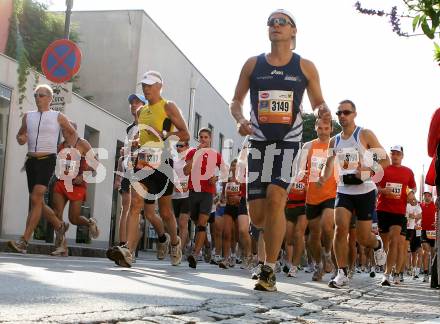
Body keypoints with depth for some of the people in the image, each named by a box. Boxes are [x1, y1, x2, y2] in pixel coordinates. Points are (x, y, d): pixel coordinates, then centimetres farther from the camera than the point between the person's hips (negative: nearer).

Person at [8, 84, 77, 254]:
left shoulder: (58, 117, 3)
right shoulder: (28, 116, 13)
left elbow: (72, 133, 17)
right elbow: (20, 134, 24)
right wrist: (20, 139, 1)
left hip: (47, 160, -5)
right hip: (31, 160, 5)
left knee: (36, 199, -18)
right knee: (38, 202, 9)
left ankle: (24, 241, -22)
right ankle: (60, 225, 34)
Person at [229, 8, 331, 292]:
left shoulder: (305, 67, 6)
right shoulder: (253, 64, 9)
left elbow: (318, 101, 14)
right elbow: (236, 101, 13)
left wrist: (323, 111, -10)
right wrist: (240, 120, -9)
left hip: (289, 141, -2)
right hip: (259, 141, 2)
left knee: (275, 198, -23)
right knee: (257, 215, -1)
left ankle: (269, 270, -13)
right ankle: (276, 232, 37)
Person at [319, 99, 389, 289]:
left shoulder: (365, 135, -5)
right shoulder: (334, 141, 9)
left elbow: (385, 160, -8)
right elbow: (329, 166, 10)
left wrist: (369, 171, -26)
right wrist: (323, 178, -14)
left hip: (365, 191, -3)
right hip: (343, 191, 3)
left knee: (363, 238, 1)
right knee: (340, 227, -18)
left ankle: (377, 244, 39)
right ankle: (342, 273, -10)